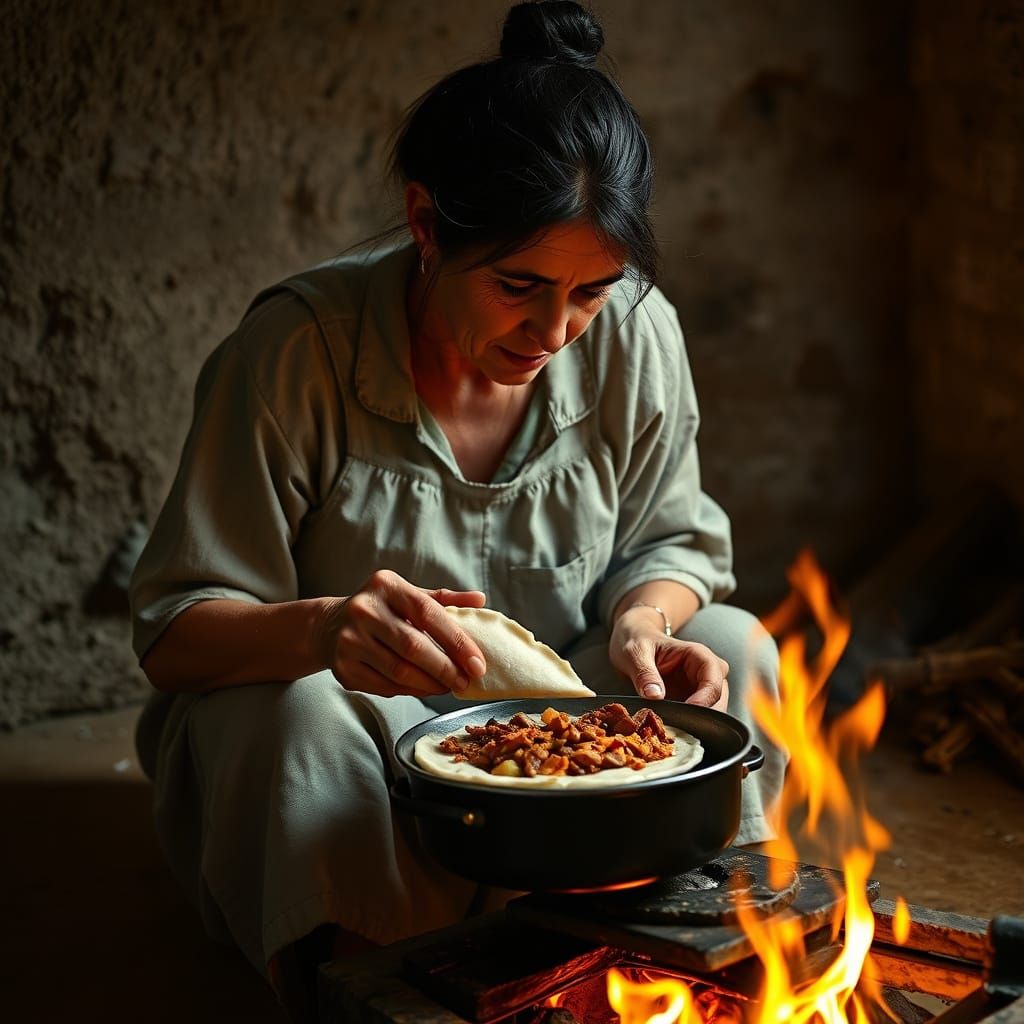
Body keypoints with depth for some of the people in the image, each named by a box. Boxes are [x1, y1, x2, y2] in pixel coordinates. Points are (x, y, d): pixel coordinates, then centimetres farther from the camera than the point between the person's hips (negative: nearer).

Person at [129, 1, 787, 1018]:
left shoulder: (635, 333, -11)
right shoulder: (297, 348, -21)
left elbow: (671, 540, 3)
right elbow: (175, 632, -20)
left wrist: (643, 620, -23)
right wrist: (322, 629, -44)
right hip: (364, 743, -3)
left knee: (735, 648, -19)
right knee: (294, 711, -35)